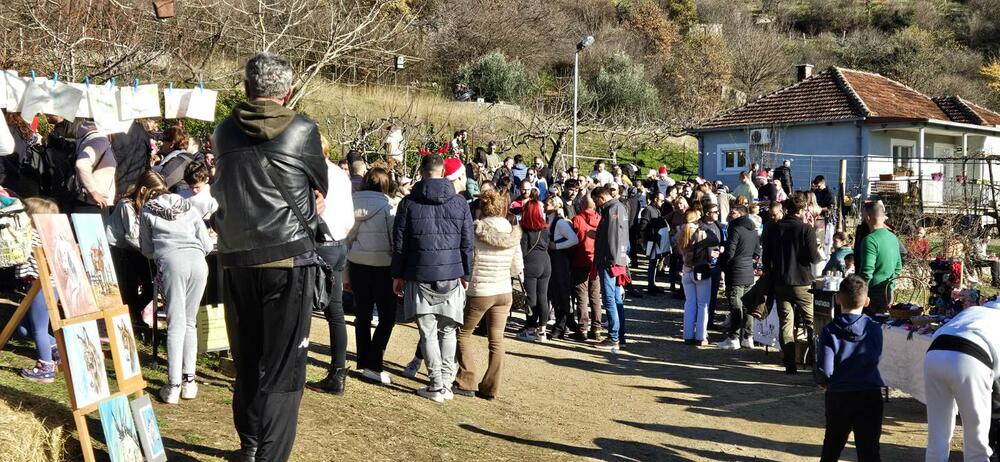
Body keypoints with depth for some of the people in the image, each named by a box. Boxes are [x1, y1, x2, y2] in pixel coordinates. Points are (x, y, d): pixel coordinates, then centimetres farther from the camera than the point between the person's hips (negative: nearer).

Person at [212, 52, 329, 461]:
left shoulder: (224, 133, 6)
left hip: (235, 261, 4)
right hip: (289, 259, -4)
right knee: (283, 366, -1)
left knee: (246, 360, 17)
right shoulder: (303, 131, -5)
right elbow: (320, 186, 7)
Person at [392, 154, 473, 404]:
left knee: (428, 331, 3)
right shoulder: (459, 202, 3)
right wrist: (466, 275, 14)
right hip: (451, 276, 2)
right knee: (448, 330, 12)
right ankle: (447, 383, 9)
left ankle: (437, 385, 1)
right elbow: (467, 243, 6)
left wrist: (397, 275, 11)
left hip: (420, 275, -2)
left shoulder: (409, 202, -1)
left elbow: (399, 243, 2)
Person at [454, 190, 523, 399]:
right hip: (504, 292, 4)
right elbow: (518, 269, 5)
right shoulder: (512, 234, 0)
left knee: (463, 334, 13)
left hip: (479, 292, -4)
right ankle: (490, 388, 14)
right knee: (496, 340, 10)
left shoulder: (476, 230, -13)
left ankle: (467, 383, 9)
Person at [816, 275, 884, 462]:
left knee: (832, 444, 20)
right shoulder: (874, 329, -5)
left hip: (838, 395, 1)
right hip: (870, 395, 0)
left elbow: (824, 370, -14)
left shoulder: (829, 331, -9)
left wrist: (825, 382, 7)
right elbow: (877, 359, 2)